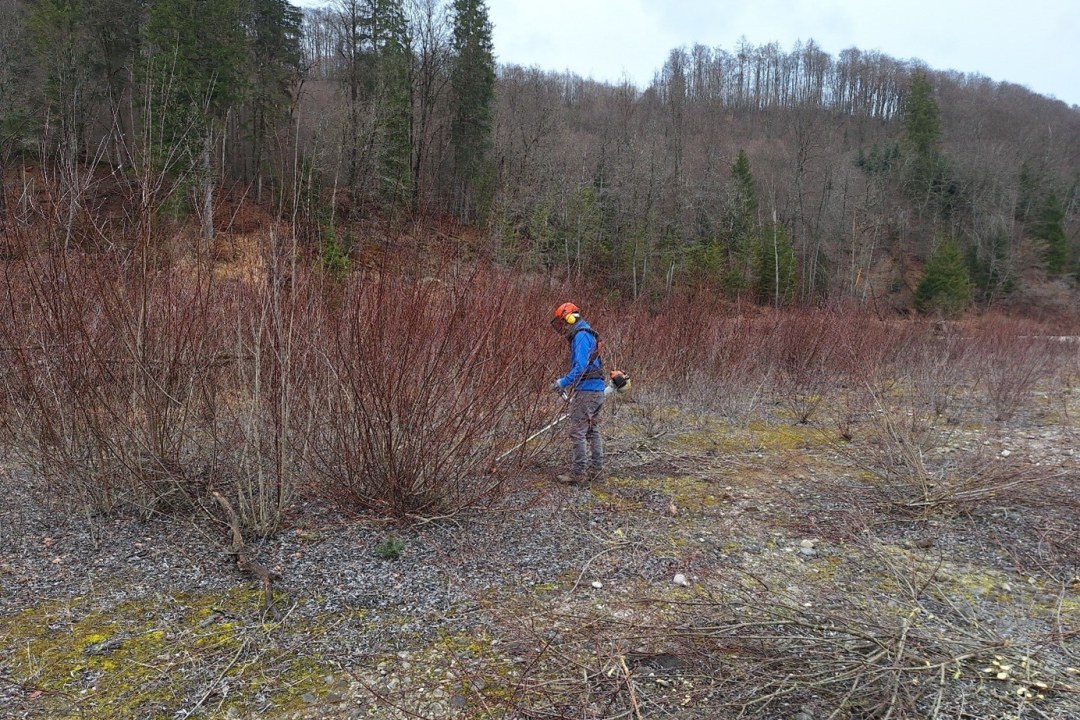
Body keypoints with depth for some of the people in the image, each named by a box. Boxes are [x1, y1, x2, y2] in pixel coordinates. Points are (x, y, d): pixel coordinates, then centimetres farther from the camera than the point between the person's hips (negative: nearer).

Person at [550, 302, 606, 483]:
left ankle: (578, 473, -4)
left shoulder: (581, 336, -12)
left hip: (586, 391, -10)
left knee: (577, 433, -6)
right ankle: (596, 470, 19)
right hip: (597, 390, 10)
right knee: (593, 431, 14)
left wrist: (562, 382, -17)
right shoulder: (588, 335, 19)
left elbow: (580, 367, -23)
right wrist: (569, 386, 18)